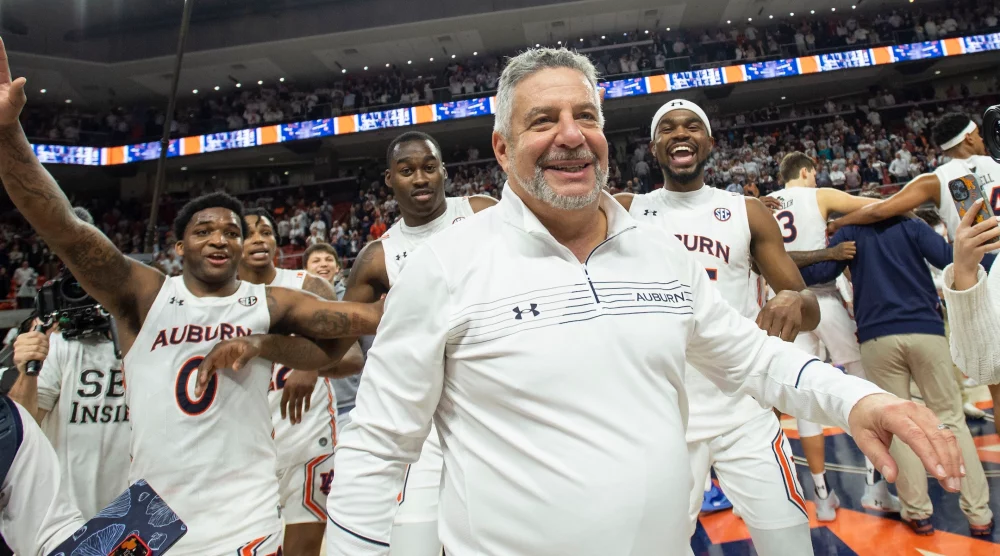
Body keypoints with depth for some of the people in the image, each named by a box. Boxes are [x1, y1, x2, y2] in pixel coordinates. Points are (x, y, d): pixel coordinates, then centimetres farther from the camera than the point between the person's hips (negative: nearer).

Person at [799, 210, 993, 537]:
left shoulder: (850, 232, 12)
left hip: (877, 337, 0)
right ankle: (979, 515, 9)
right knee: (951, 419, 8)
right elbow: (951, 259, -4)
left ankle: (918, 512, 9)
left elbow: (818, 273, 0)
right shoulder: (912, 226, 11)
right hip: (925, 331, 1)